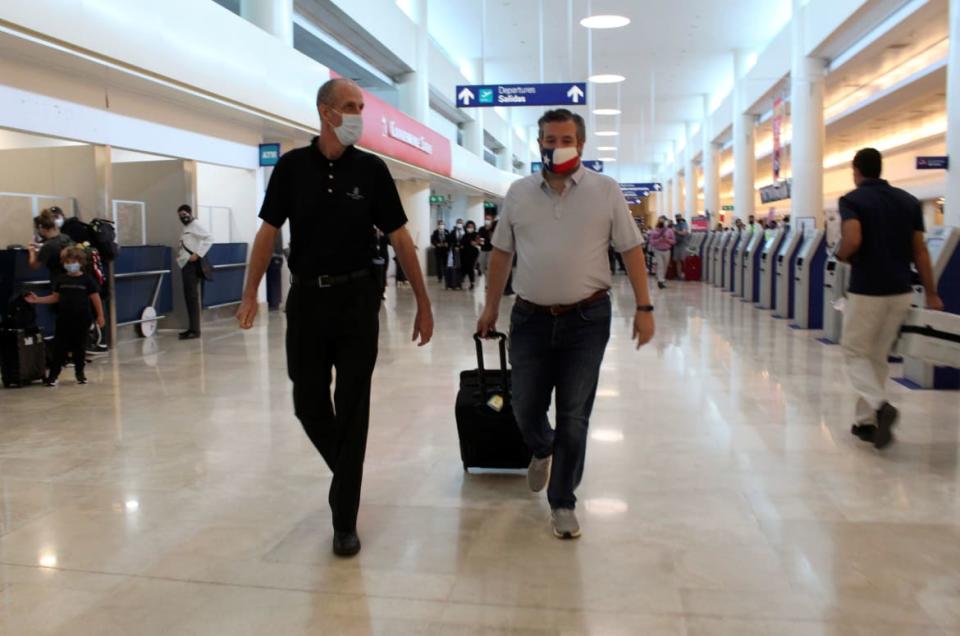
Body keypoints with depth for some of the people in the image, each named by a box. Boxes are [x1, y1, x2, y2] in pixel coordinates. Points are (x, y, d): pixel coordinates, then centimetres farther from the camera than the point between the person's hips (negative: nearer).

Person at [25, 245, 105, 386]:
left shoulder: (87, 279, -4)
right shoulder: (60, 279, 4)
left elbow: (95, 298, -3)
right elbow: (55, 297, 11)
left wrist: (100, 315, -5)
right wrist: (37, 299, 0)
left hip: (82, 319, -2)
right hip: (64, 318, 2)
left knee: (80, 346, 8)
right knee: (60, 346, 3)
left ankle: (80, 372, 22)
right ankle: (53, 374, 7)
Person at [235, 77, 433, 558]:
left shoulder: (371, 169, -1)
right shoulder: (292, 166, 2)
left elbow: (399, 238, -1)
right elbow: (268, 231, 5)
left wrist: (423, 303, -3)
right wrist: (251, 293, -3)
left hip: (357, 299, -1)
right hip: (306, 297, 2)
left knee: (352, 407, 0)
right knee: (308, 402, 8)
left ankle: (345, 521, 11)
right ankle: (346, 471, 37)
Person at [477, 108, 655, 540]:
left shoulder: (605, 191, 0)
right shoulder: (518, 192, 6)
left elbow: (631, 250, 1)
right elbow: (501, 252, 12)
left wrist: (644, 308, -3)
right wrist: (491, 307, 12)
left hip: (587, 319, -2)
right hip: (530, 318, 2)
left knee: (574, 417, 3)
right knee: (525, 408, 9)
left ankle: (562, 503, 19)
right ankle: (543, 450, 44)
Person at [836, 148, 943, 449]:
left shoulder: (852, 200, -6)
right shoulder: (909, 201, 9)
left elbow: (852, 240, -24)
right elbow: (920, 251, 7)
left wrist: (842, 256, -1)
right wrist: (931, 294, 11)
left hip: (866, 290, -5)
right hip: (901, 291, 5)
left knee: (855, 352, 8)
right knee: (879, 356, 15)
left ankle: (880, 406, -15)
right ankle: (866, 421, 19)